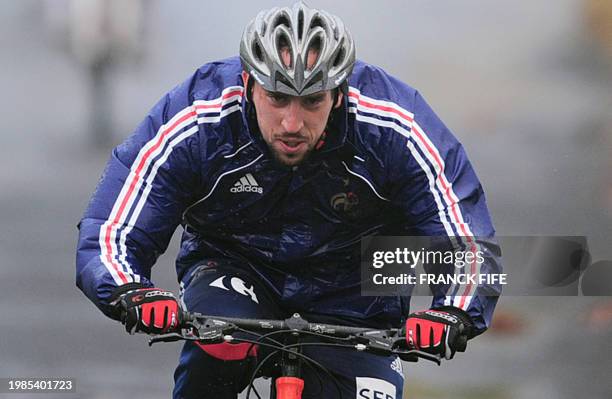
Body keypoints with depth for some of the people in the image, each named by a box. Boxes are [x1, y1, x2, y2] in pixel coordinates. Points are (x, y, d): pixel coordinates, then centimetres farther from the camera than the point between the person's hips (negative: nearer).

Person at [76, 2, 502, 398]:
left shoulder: (395, 130, -27)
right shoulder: (193, 125, -27)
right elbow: (108, 240, -23)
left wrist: (451, 315, -44)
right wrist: (132, 294, -46)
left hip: (351, 286, 1)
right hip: (233, 265, -1)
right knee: (222, 342, -33)